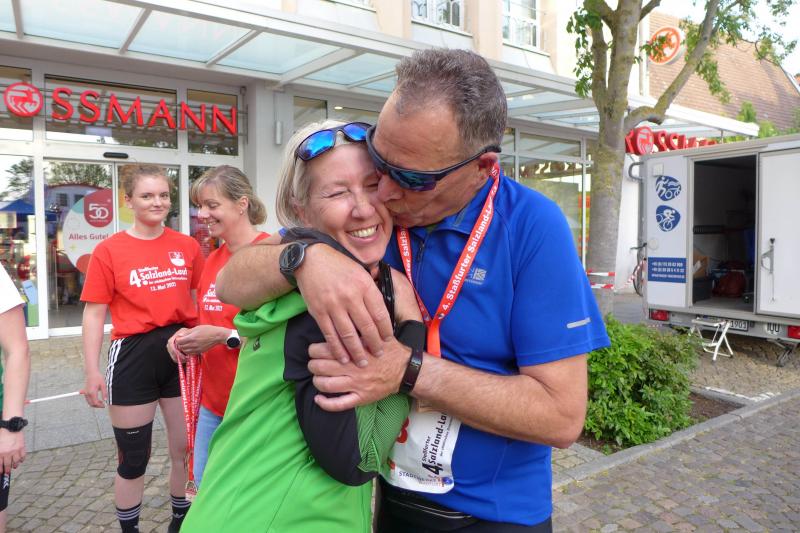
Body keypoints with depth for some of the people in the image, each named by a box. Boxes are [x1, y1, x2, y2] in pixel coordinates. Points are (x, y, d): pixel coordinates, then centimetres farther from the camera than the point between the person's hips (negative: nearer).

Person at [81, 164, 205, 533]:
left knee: (188, 449, 15)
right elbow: (94, 313, -4)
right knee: (133, 460, 12)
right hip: (134, 355, -3)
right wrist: (92, 372, -9)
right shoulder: (109, 250, -6)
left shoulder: (188, 246, 2)